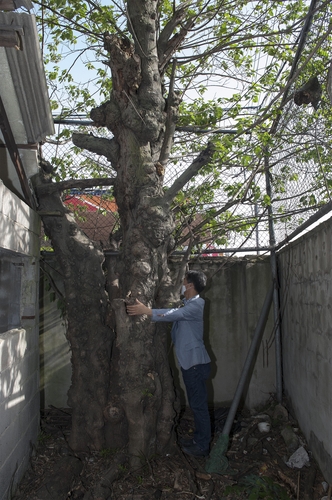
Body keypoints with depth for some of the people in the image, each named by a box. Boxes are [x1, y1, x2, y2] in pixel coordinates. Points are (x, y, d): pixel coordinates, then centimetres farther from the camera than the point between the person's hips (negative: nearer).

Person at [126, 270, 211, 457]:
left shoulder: (196, 304, -17)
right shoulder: (187, 304, 15)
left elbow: (174, 314, -32)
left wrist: (146, 311, -37)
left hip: (196, 364, -10)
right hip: (189, 363, 10)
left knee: (199, 405, 1)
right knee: (196, 404, 18)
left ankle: (202, 446, 12)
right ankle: (199, 439, 30)